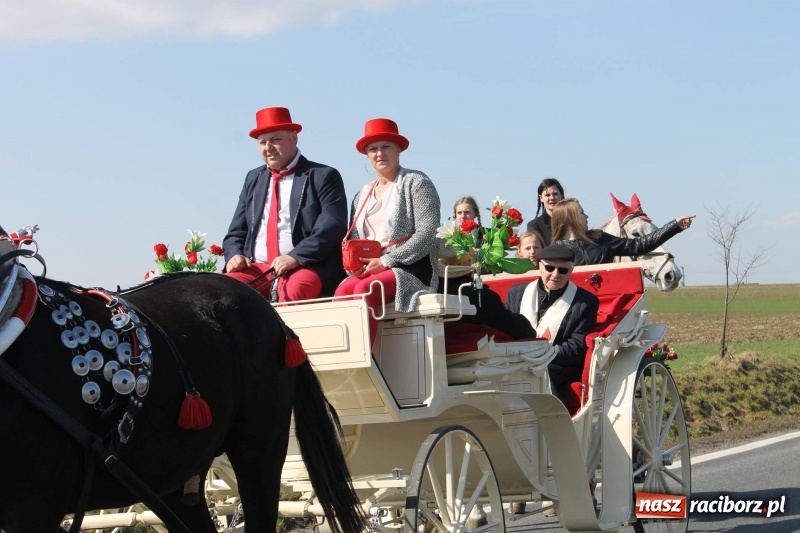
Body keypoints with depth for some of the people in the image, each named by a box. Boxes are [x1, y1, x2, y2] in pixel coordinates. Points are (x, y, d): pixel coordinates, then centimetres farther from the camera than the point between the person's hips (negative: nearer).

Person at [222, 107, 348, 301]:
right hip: (255, 268, 5)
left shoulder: (323, 176, 4)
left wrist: (295, 257, -22)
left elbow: (332, 228, -8)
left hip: (305, 267, -5)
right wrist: (234, 254, -2)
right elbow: (236, 233, 22)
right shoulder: (253, 179, 21)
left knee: (294, 289, -38)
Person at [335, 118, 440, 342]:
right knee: (342, 291, -29)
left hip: (410, 269, -5)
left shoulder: (416, 183, 2)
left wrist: (386, 261, -15)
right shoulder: (362, 195, 21)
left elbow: (426, 235, -9)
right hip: (368, 270, 5)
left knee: (364, 290, -34)